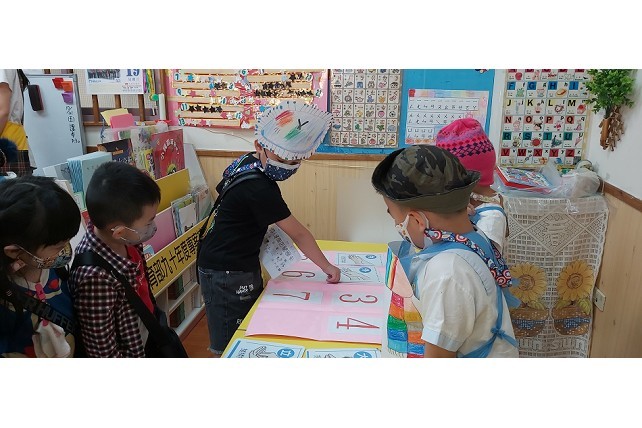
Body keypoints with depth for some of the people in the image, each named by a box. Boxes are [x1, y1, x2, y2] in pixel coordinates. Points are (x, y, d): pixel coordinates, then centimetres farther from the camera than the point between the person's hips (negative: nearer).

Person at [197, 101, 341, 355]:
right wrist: (327, 266, -10)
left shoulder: (245, 162, 2)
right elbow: (298, 235, -20)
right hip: (227, 275, -9)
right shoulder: (260, 188, -26)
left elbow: (222, 189, 21)